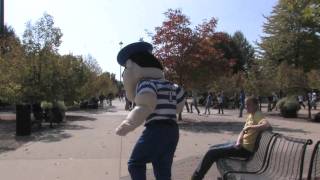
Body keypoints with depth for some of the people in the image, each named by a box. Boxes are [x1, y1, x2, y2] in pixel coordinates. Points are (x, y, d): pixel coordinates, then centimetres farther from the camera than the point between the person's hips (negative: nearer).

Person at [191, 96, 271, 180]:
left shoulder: (258, 115, -15)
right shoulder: (250, 115, 13)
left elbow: (267, 125, -37)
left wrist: (250, 127, -30)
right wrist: (238, 142, -6)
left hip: (245, 149, -10)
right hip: (241, 145, 10)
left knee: (211, 153, -12)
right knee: (213, 148, 13)